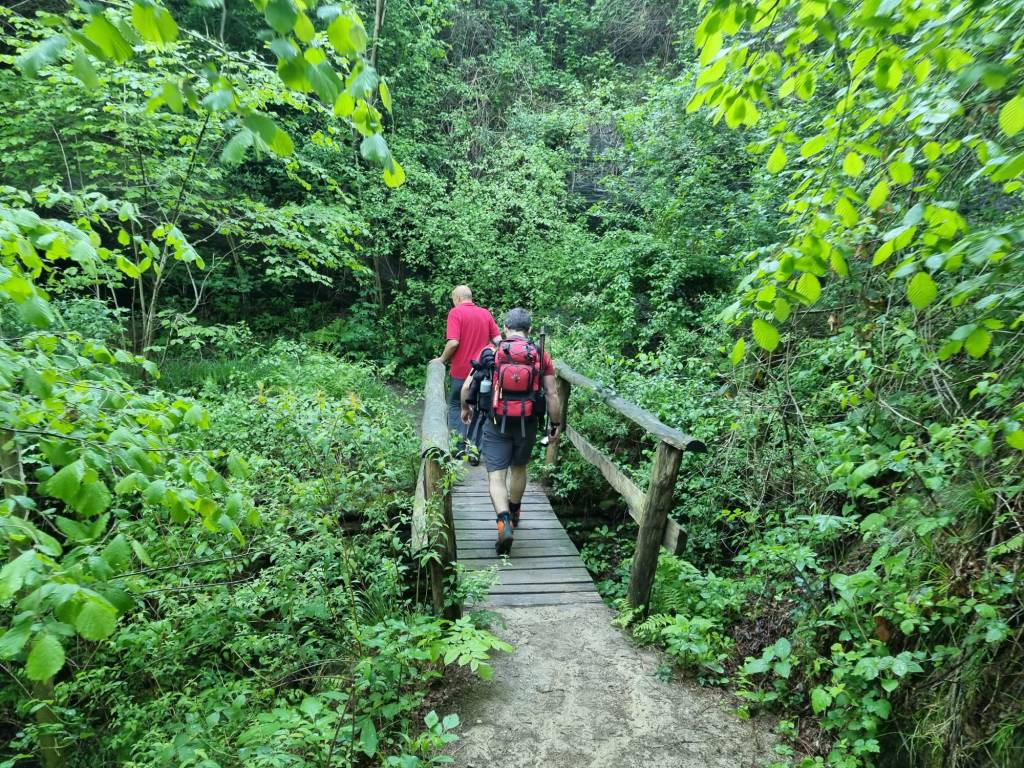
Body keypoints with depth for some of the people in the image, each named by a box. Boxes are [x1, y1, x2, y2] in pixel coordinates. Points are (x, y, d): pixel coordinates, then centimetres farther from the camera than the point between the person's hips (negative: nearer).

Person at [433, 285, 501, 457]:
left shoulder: (455, 312, -10)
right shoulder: (485, 313, 5)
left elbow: (453, 342, -19)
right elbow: (498, 340, 2)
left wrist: (443, 359, -4)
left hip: (461, 370, -4)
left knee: (455, 405, 12)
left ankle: (459, 444, 1)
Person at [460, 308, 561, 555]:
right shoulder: (542, 356, 0)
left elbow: (467, 387, -1)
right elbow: (552, 395, -1)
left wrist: (465, 409, 18)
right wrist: (556, 424, 11)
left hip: (497, 423, -2)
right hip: (528, 423, 2)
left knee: (496, 476, 1)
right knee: (519, 468, 24)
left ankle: (504, 521, -19)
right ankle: (514, 512, 42)